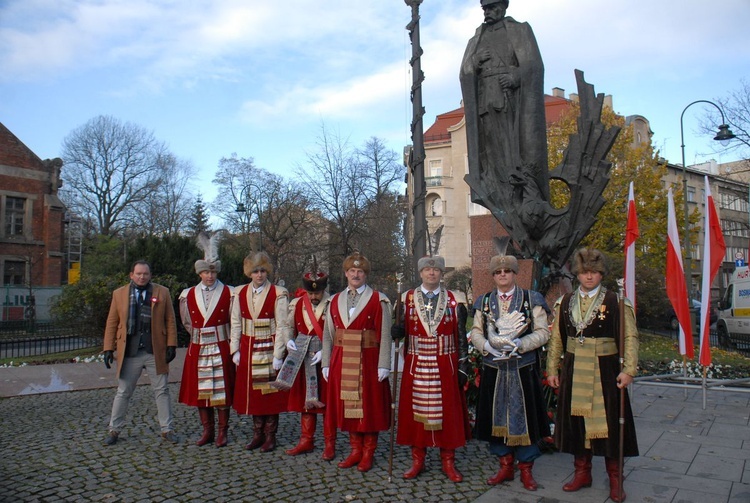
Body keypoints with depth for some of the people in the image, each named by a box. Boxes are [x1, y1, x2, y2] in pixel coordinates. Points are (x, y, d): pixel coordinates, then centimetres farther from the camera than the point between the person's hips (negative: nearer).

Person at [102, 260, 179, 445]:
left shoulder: (162, 292, 4)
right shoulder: (119, 294, 6)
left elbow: (170, 321, 3)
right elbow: (111, 323, 6)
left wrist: (171, 345, -4)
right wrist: (108, 348, 0)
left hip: (156, 353, 0)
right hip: (129, 353, 0)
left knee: (162, 391, 7)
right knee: (123, 393, 10)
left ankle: (167, 430, 16)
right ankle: (114, 430, 24)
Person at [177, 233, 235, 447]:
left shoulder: (229, 294, -4)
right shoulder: (188, 295, 5)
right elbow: (187, 323, 17)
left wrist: (222, 339, 5)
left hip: (221, 348, -3)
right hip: (198, 349, 3)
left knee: (223, 390, 2)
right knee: (200, 390, 8)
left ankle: (222, 432, 13)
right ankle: (207, 431, 21)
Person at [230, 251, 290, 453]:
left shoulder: (278, 294, -8)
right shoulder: (240, 293, 4)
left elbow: (281, 326, -10)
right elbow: (236, 324, 7)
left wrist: (278, 355, -13)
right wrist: (235, 350, 2)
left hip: (269, 349, -4)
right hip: (248, 350, 4)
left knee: (271, 392, 3)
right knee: (252, 391, 10)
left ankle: (270, 435, 16)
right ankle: (258, 434, 24)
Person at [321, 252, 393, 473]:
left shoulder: (378, 300, -3)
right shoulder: (335, 300, 9)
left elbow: (385, 335, -7)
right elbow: (328, 334, 9)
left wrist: (383, 365, -12)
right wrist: (326, 363, 4)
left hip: (368, 361, -4)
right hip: (342, 361, 4)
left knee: (369, 406, 5)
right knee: (347, 405, 10)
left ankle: (368, 452, 19)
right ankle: (355, 450, 24)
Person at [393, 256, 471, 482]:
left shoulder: (454, 300, 1)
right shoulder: (407, 299, 4)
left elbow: (461, 336, 2)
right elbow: (399, 330, 1)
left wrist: (463, 366, -2)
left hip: (445, 366, 0)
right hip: (416, 366, 1)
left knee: (447, 412, 6)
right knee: (416, 411, 7)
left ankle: (448, 462, 22)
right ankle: (417, 460, 22)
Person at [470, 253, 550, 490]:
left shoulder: (531, 299, 1)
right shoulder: (484, 301, 9)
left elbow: (542, 332, -3)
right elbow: (476, 332, 9)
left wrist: (518, 344, -17)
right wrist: (488, 346, -12)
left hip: (523, 369, -2)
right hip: (493, 369, 2)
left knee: (524, 415, 3)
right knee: (497, 415, 8)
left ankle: (526, 469, 19)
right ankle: (506, 466, 24)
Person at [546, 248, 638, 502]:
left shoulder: (616, 302, -3)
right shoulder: (565, 302, 7)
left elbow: (630, 337, -5)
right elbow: (556, 338, 10)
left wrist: (628, 369, -13)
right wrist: (553, 369, 7)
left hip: (605, 371, -3)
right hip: (574, 372, 3)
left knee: (609, 422, 3)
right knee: (576, 420, 9)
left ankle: (615, 478, 19)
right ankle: (582, 473, 25)